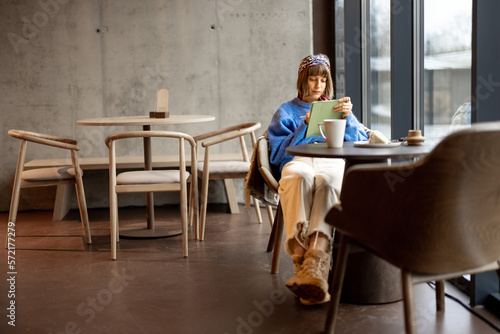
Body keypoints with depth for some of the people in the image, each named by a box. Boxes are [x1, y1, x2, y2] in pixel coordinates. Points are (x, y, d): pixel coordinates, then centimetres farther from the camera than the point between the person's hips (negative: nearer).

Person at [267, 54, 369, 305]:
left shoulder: (336, 108, 34)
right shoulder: (286, 112, 29)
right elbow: (278, 153, 12)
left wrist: (347, 118, 2)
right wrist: (305, 126, 0)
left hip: (332, 162, 1)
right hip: (298, 161, 0)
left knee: (328, 181, -40)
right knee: (300, 177, -42)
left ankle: (314, 265, -57)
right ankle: (301, 258, -52)